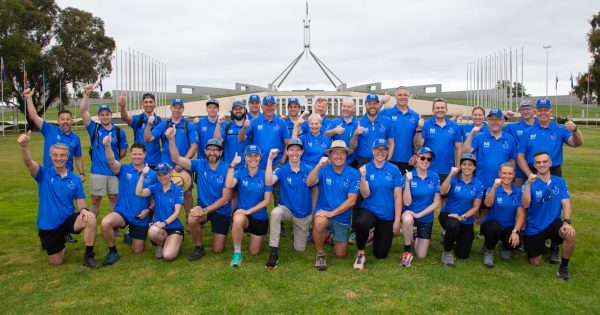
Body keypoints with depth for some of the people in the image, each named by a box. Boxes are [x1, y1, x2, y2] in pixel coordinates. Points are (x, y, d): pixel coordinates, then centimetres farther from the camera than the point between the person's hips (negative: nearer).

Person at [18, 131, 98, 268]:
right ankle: (53, 241, 41)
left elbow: (80, 203, 0)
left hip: (68, 219, 1)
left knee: (90, 220, -32)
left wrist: (84, 210, -26)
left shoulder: (75, 179, -2)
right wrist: (24, 146, -51)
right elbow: (28, 163, -29)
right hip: (48, 224, 0)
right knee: (56, 262, 6)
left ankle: (89, 256, -13)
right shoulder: (44, 174, -8)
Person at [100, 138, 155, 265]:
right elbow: (111, 161, -26)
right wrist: (107, 146, -45)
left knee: (138, 250, 8)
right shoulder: (124, 170, -5)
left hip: (141, 217, 1)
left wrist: (149, 210, -13)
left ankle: (131, 236, 45)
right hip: (122, 212, -1)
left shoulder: (152, 175, -2)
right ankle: (113, 252, -7)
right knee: (105, 223, -34)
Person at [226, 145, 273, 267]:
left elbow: (267, 200, -11)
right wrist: (232, 165, -31)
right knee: (238, 219, -39)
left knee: (254, 252, 9)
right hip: (242, 213, -1)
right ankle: (237, 253, -18)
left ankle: (255, 236, 44)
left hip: (260, 217, 1)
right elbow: (229, 185, -26)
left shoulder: (265, 175, -9)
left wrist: (249, 211, -19)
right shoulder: (240, 172, -7)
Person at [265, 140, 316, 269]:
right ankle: (274, 253, -28)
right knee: (275, 213, -38)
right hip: (287, 209, -1)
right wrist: (270, 159, -37)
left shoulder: (309, 170, -10)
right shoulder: (282, 170, -13)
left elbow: (314, 191, 4)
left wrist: (313, 212, 3)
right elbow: (269, 182, -33)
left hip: (304, 215, 2)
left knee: (300, 249, 10)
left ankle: (306, 231, 45)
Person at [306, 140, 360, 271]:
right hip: (323, 211, -2)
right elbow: (309, 183, -24)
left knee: (340, 254, 7)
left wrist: (332, 213, -21)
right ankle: (320, 254, -11)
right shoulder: (324, 170, -7)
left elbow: (351, 200, -13)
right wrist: (319, 165, -38)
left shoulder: (354, 174, -8)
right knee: (320, 223, -39)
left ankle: (335, 237, 43)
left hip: (342, 216, 2)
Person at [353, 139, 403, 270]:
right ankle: (360, 254, -10)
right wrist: (362, 177, -28)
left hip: (388, 215, 1)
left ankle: (378, 234, 43)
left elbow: (398, 197, -4)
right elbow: (365, 195, -13)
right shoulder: (365, 168, -6)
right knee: (360, 224, -39)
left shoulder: (394, 170, -5)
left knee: (381, 254, 8)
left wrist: (397, 220, -7)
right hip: (370, 210, -1)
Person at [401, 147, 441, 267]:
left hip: (426, 218, 2)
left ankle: (416, 237, 39)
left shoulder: (435, 177, -6)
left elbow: (436, 202, -7)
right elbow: (406, 203, -17)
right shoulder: (409, 175, -12)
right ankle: (407, 251, -16)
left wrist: (419, 214, -17)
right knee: (408, 219, -41)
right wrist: (407, 182, -28)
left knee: (421, 255, 4)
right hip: (410, 213, -2)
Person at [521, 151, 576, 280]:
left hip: (553, 223, 2)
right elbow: (525, 205, -25)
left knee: (570, 234, -32)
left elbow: (566, 203, -10)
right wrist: (528, 184, -37)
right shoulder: (530, 183, -10)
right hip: (534, 228, -1)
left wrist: (566, 222, -27)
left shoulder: (560, 182, -1)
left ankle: (563, 267, -10)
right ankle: (542, 247, 39)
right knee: (535, 263, 4)